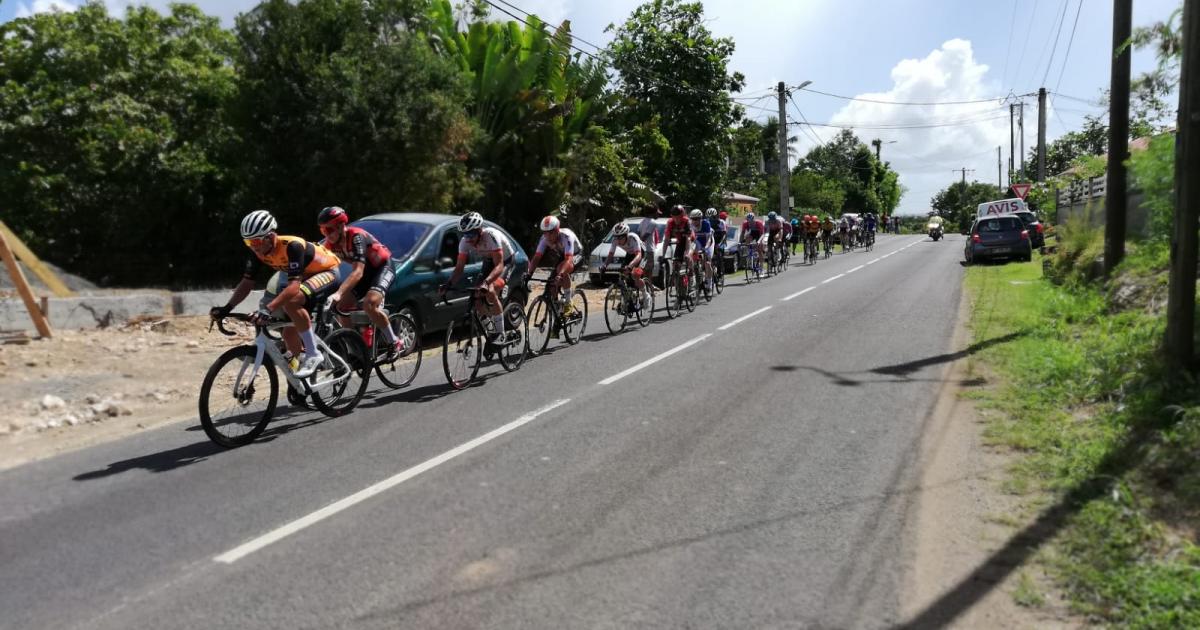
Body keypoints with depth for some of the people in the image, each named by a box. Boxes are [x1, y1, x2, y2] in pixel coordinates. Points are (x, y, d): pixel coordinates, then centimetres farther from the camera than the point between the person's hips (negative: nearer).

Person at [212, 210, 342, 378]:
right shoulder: (258, 251, -11)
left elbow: (294, 285, -41)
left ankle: (313, 355, -23)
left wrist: (268, 308, -51)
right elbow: (247, 283, -8)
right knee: (290, 333, 5)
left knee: (291, 301, -35)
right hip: (306, 277, 8)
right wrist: (226, 308, -21)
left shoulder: (292, 245, -33)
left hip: (328, 273, -8)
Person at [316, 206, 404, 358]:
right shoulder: (330, 242, -10)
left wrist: (338, 293, -51)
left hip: (382, 267, -8)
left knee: (369, 304, -30)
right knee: (342, 306, -5)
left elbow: (358, 272, -40)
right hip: (366, 271, 8)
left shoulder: (356, 237, -30)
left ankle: (395, 344, -16)